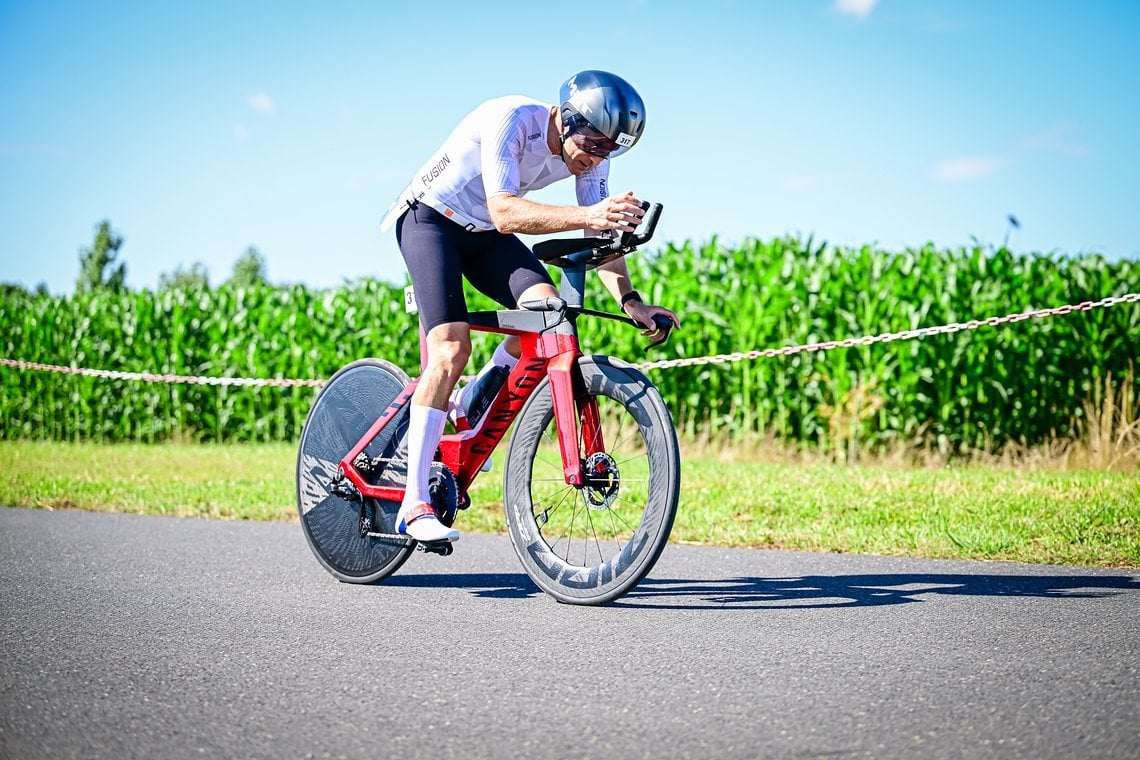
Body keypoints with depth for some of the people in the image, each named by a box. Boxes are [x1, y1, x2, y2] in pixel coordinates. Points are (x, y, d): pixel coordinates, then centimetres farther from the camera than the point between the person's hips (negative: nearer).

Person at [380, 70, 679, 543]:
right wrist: (586, 215, -54)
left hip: (483, 233, 6)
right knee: (452, 347, -22)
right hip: (429, 218, -6)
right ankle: (414, 505, -19)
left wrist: (629, 301, -27)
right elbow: (505, 213, -41)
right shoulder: (511, 120, -31)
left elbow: (600, 237, -11)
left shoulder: (593, 154, -11)